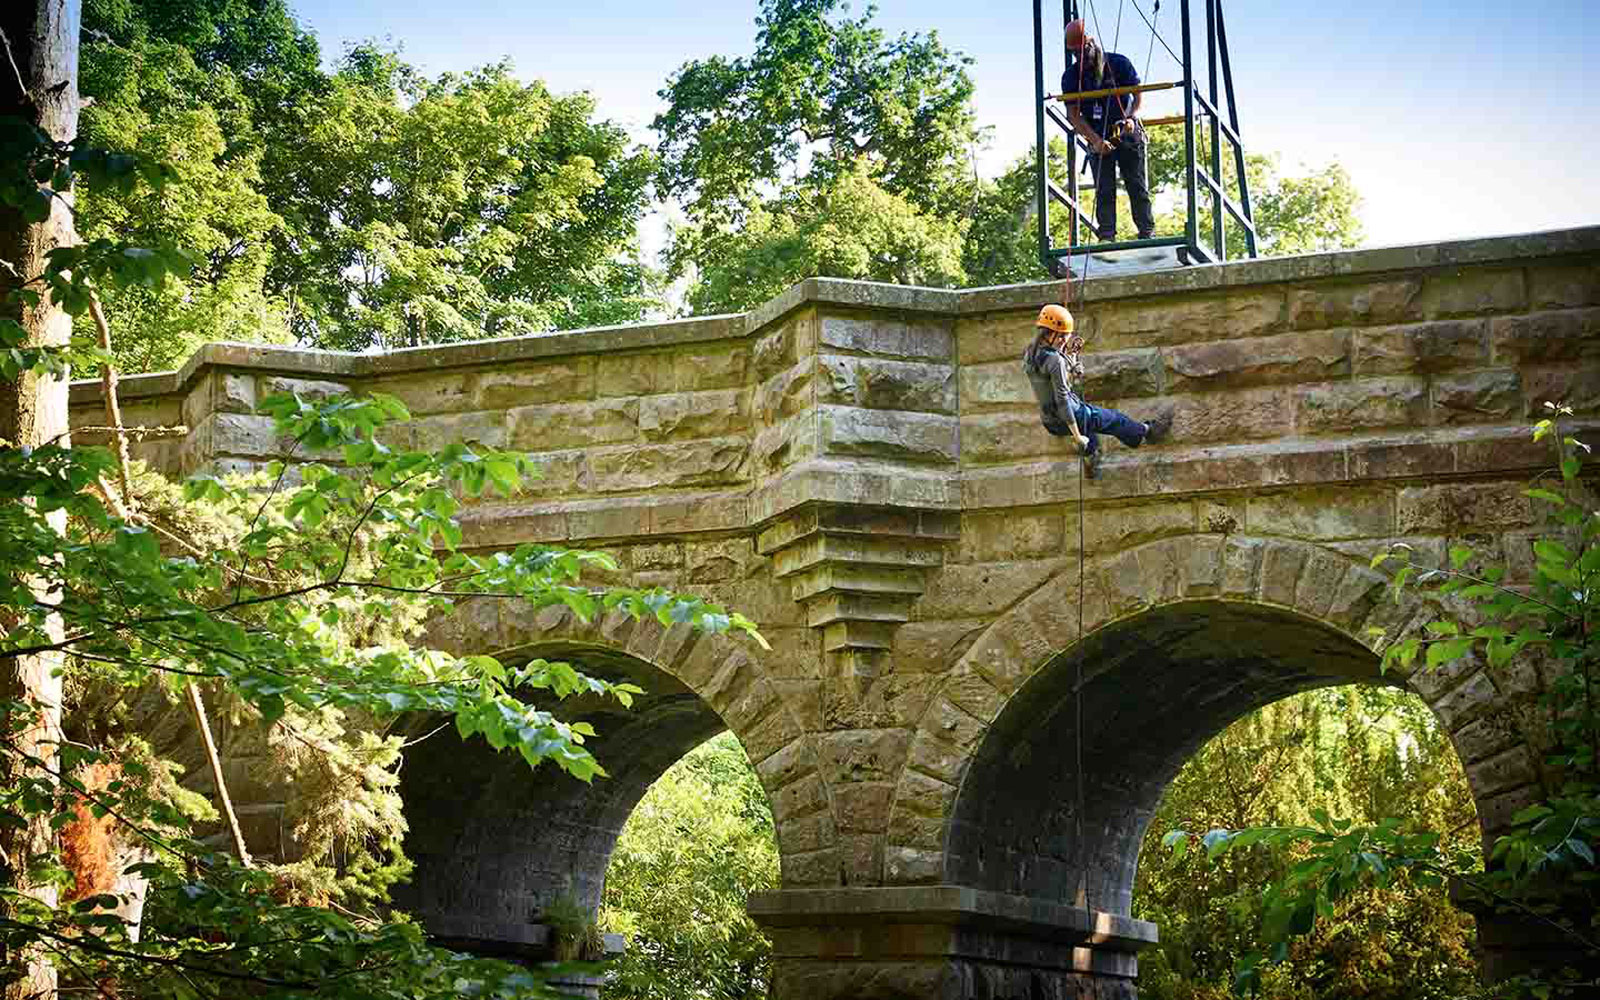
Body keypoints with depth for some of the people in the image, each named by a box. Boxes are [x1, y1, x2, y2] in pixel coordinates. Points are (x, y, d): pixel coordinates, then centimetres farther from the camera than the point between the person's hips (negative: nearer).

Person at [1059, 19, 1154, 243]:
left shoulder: (1120, 64, -5)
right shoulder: (1071, 76, -3)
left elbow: (1138, 94, -1)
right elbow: (1073, 114, -5)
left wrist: (1131, 118, -23)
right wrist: (1095, 140, -18)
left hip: (1128, 134, -1)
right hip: (1098, 139, 1)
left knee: (1138, 188, -4)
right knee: (1104, 191, -5)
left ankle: (1147, 233, -2)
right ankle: (1107, 237, -7)